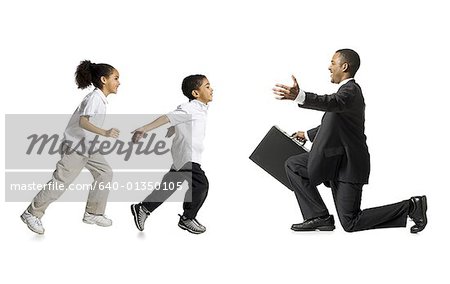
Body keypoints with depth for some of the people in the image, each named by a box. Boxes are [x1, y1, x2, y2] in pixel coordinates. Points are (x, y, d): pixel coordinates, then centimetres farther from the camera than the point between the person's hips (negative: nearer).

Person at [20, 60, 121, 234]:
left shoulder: (100, 98, 7)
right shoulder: (95, 97, -21)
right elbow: (83, 121, -33)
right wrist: (104, 133, -42)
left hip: (87, 146, 10)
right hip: (75, 146, -10)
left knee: (105, 173, 7)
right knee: (61, 181, -5)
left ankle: (92, 213, 14)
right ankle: (32, 214, 7)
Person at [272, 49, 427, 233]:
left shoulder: (351, 90, -19)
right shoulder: (348, 89, 13)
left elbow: (331, 103, -42)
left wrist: (299, 97, -59)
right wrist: (308, 135, 30)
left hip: (349, 164, -9)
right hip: (336, 161, 10)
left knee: (350, 224, -4)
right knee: (293, 165, 3)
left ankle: (411, 207, 5)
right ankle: (319, 217, 3)